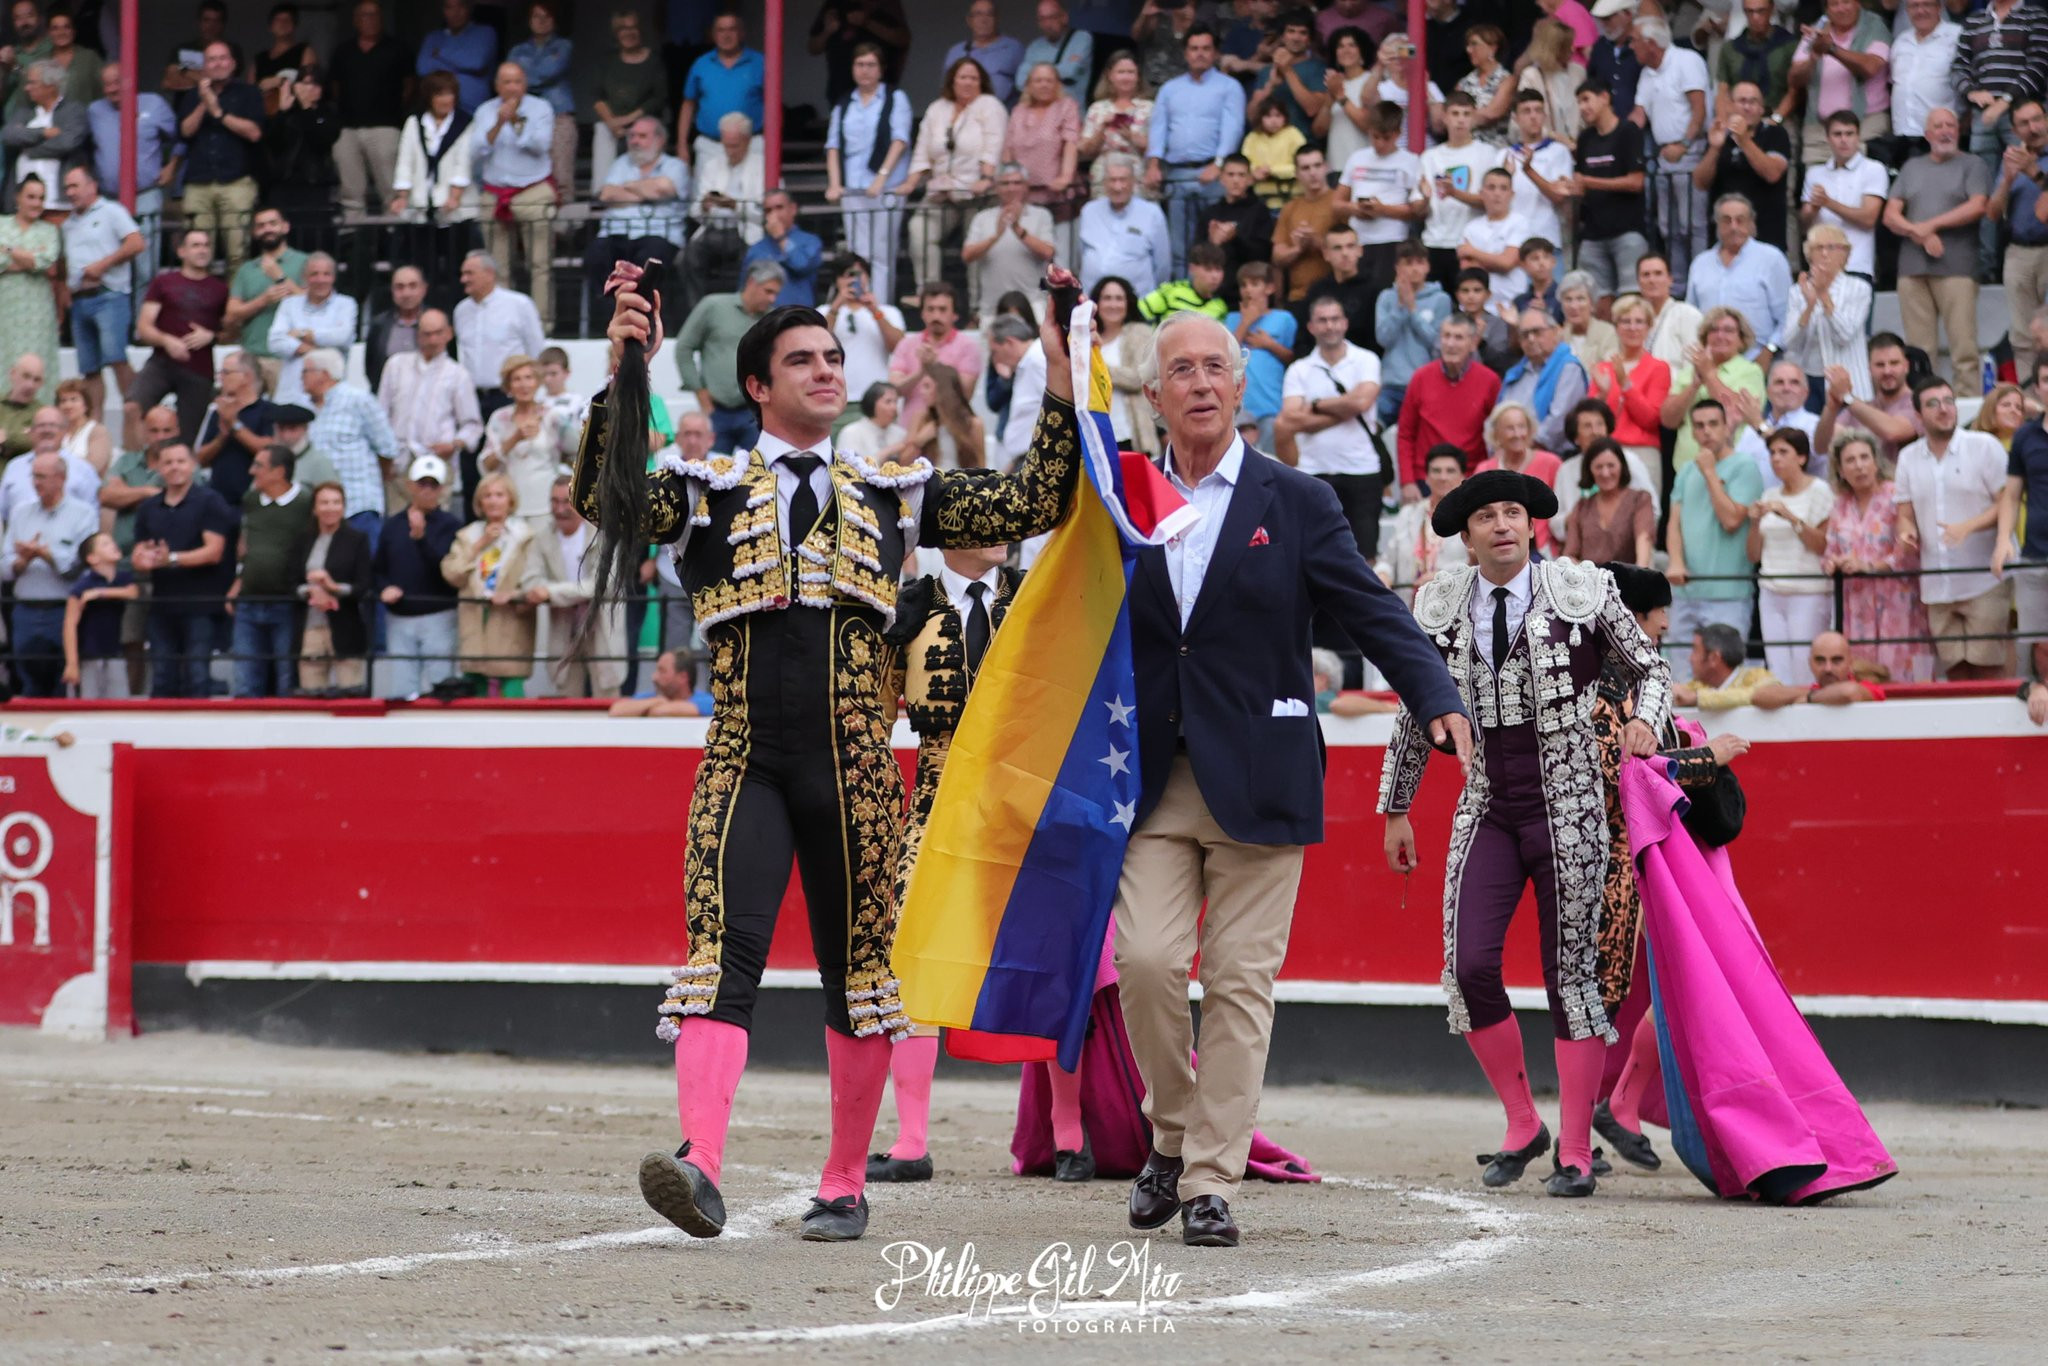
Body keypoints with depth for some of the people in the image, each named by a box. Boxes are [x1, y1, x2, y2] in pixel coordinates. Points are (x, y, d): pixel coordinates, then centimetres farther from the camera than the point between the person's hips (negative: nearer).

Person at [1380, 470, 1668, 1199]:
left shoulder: (1583, 592, -3)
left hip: (1568, 808, -2)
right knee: (1468, 964, -10)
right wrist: (1396, 809, 19)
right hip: (1488, 809, 3)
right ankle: (1521, 1124, 9)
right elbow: (1414, 712, 15)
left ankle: (1576, 1152, 3)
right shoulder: (1440, 607, 5)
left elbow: (1649, 667, 9)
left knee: (1571, 970, -3)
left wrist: (1645, 718, -12)